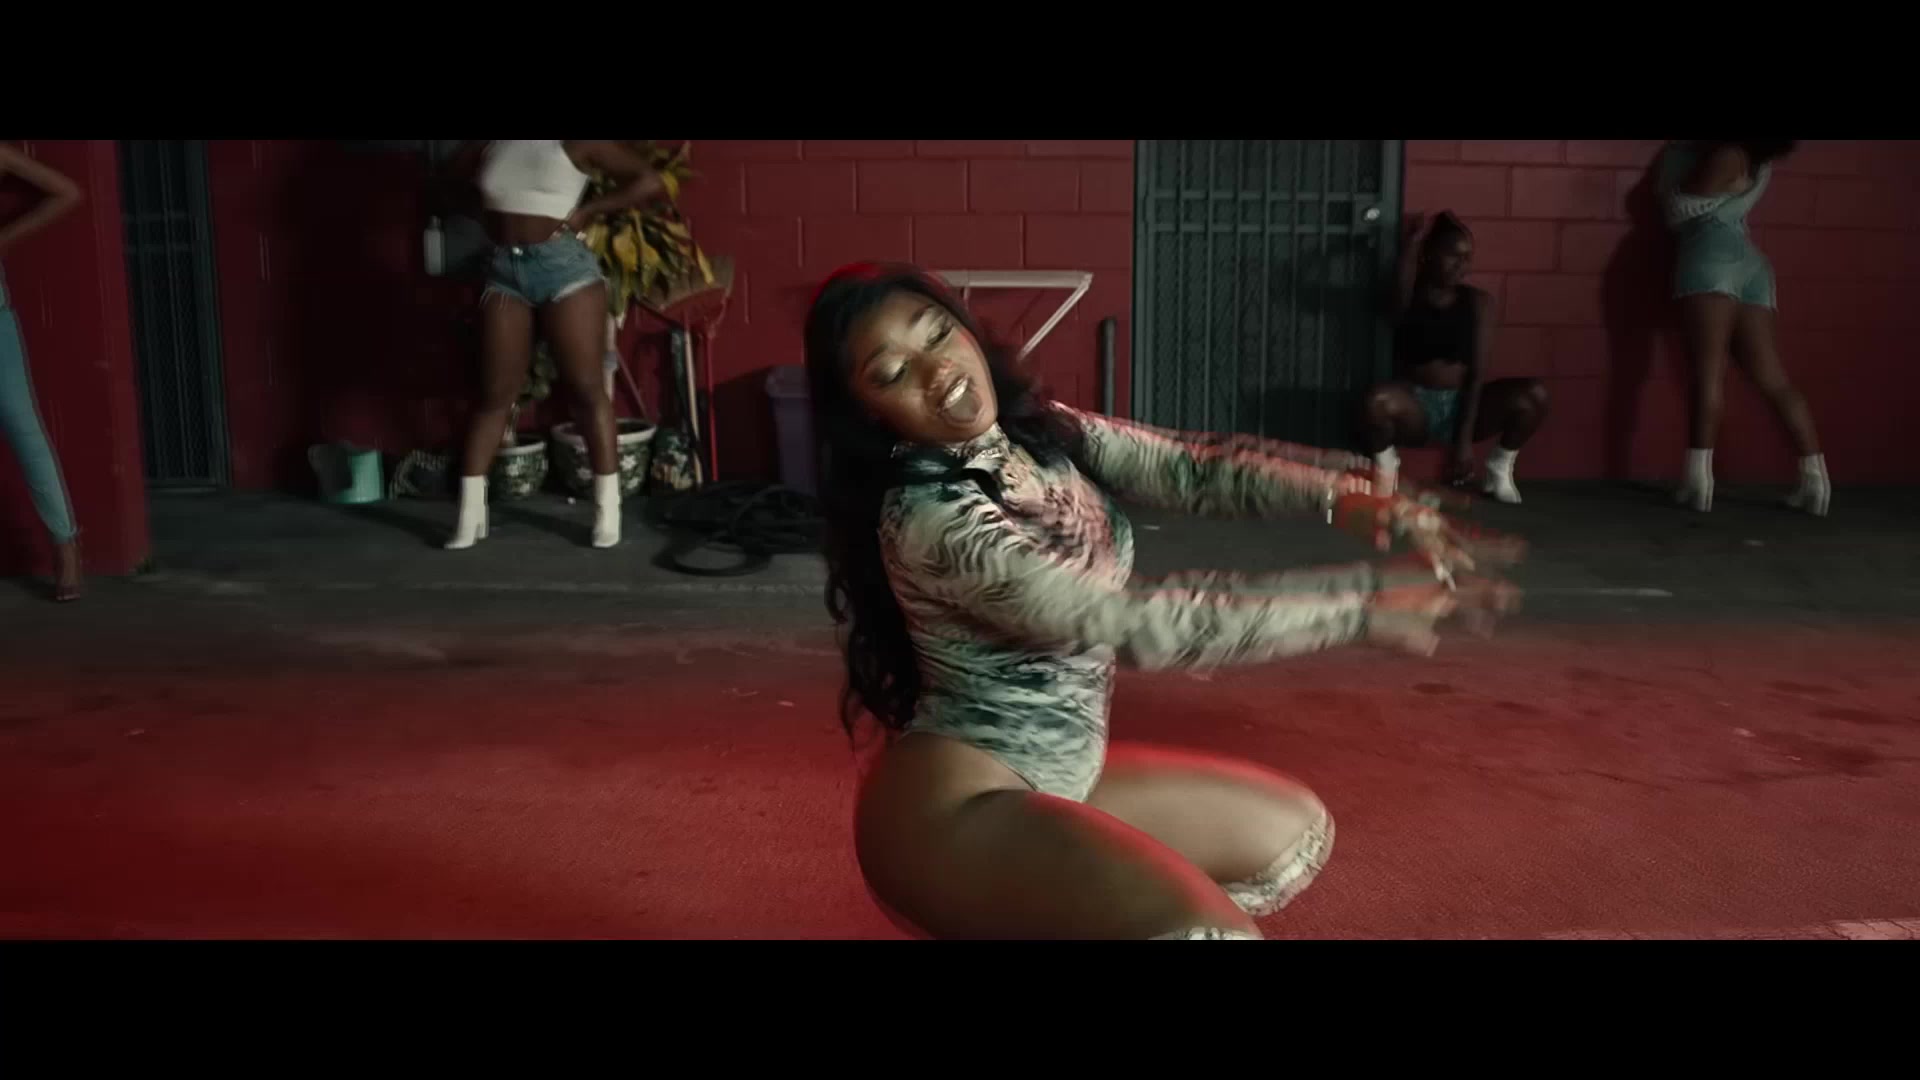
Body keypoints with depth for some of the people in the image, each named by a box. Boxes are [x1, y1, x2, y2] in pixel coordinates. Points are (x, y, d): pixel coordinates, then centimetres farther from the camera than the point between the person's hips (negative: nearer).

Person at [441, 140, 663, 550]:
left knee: (586, 387, -3)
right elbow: (455, 171, 27)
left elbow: (649, 180, -6)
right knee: (494, 394, 5)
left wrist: (587, 212, -7)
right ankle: (470, 515, 9)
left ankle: (608, 510, 4)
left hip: (564, 266, -4)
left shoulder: (576, 145, -2)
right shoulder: (488, 146, 9)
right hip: (503, 270, 4)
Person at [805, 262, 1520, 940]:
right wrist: (1361, 602, -23)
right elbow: (1129, 623, -27)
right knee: (1205, 926, -31)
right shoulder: (929, 518, -24)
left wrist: (1341, 495, -23)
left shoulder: (1037, 427, 2)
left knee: (1293, 830, 21)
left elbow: (1184, 464, -5)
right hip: (957, 803, -9)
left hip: (1056, 778, 9)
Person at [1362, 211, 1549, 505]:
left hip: (1461, 405, 2)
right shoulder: (1410, 296, 3)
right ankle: (1386, 467, -5)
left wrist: (1465, 439, -13)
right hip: (1416, 407, -2)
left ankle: (1499, 468, 4)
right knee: (1376, 402, -38)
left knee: (1534, 395, -23)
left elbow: (1477, 372, -5)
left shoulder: (1478, 302, 3)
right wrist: (1410, 244, -31)